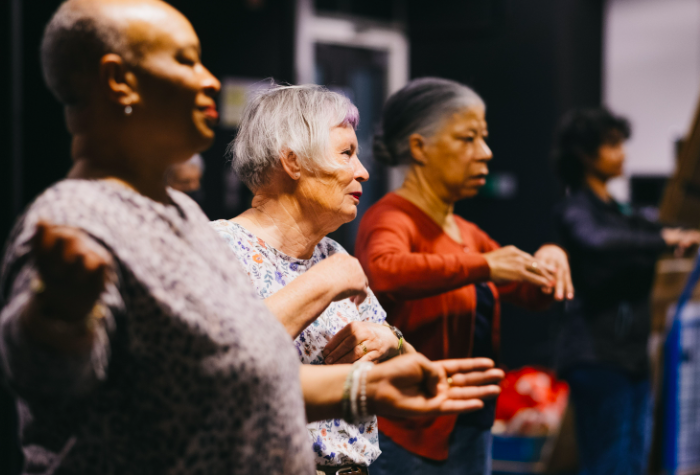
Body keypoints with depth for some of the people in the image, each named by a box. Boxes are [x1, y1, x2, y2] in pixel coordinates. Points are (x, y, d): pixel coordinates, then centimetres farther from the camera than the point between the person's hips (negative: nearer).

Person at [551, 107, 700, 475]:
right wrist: (665, 239, -29)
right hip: (598, 354, -9)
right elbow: (597, 242, -28)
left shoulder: (617, 212, 19)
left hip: (630, 353, 9)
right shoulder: (576, 210, -7)